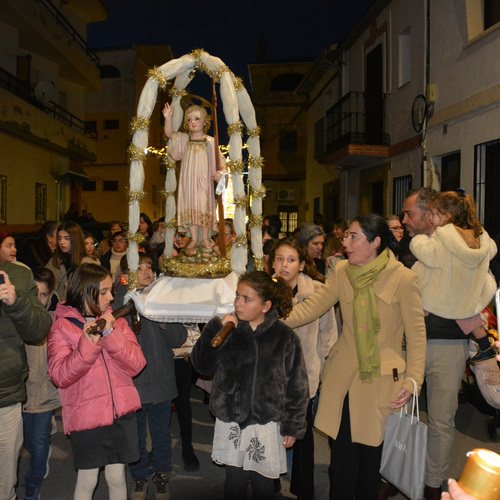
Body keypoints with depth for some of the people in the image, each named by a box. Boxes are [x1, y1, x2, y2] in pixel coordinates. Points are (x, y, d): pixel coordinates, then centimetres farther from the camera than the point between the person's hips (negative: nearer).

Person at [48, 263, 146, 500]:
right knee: (87, 481, 11)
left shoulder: (117, 321, 4)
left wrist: (110, 334, -18)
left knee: (116, 477, 12)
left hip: (121, 411, 3)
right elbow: (60, 376, -16)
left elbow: (136, 365, -7)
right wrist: (88, 344, -27)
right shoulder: (62, 327, -5)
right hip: (85, 415, -2)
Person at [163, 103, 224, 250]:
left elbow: (219, 159, 3)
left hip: (204, 182, -2)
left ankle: (205, 238, 13)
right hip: (187, 181, 2)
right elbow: (169, 133, 7)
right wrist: (168, 118, -7)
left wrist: (219, 173, -12)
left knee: (204, 208, 1)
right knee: (189, 208, 4)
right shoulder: (184, 139, 8)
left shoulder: (210, 141, 1)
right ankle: (194, 238, 14)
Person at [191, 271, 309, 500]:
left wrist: (293, 427, 1)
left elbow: (296, 387, 0)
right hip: (231, 422, 1)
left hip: (266, 423, -1)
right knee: (234, 480, 9)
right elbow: (201, 365, -5)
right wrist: (216, 328, -15)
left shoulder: (285, 337, -6)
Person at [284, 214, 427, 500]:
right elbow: (313, 306, 0)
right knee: (342, 456, 9)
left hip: (379, 379, -3)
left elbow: (416, 335, -5)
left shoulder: (404, 278, -9)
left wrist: (412, 381, -10)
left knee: (370, 456, 10)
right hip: (343, 377, 3)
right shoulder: (342, 272, 3)